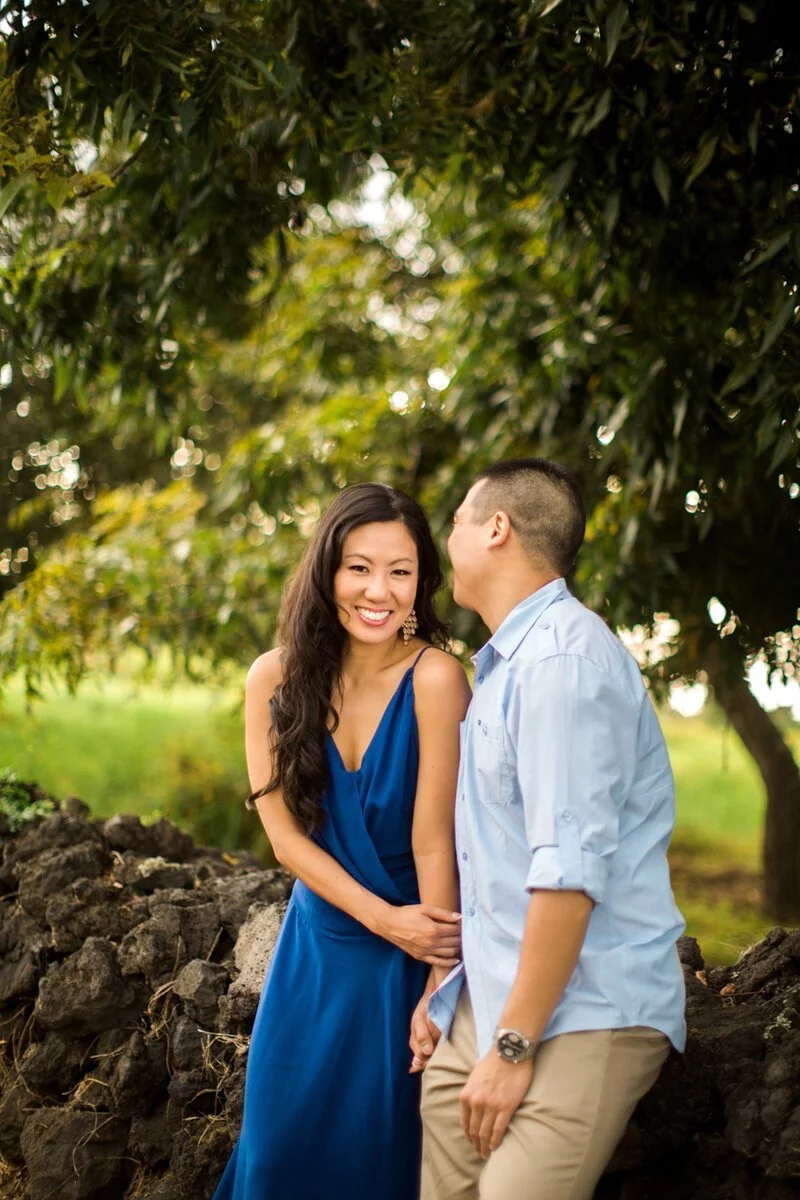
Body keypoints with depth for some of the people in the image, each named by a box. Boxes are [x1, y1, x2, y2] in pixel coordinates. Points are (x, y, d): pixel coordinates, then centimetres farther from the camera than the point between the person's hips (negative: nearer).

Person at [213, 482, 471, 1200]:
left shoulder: (434, 678, -21)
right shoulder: (276, 679, -8)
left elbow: (433, 841, -19)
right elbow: (285, 832, -6)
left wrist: (440, 982, -17)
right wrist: (384, 918, -16)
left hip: (412, 953, -4)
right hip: (319, 944, 4)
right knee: (285, 1143, 13)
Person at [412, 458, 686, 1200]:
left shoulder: (562, 659, -15)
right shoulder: (504, 664, 17)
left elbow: (569, 869, -22)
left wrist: (514, 1046, -19)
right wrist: (447, 989, 19)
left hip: (582, 1018, -9)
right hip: (488, 1002, 9)